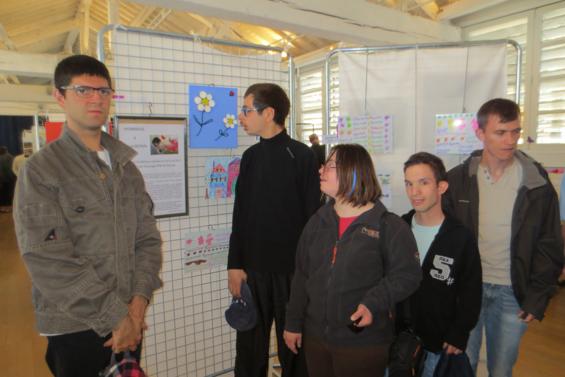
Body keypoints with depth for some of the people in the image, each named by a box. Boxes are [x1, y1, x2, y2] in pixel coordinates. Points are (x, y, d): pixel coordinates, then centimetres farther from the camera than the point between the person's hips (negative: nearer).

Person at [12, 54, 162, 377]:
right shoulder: (40, 170, -10)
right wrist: (115, 316, -16)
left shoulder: (126, 167, 6)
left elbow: (148, 237, 3)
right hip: (75, 328, -5)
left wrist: (139, 301, -10)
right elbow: (49, 262, -17)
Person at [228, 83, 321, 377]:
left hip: (292, 268, -4)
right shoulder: (250, 157, 7)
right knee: (249, 347, 14)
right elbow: (240, 216, 8)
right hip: (252, 268, 4)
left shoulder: (301, 156, -7)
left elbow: (312, 216, -8)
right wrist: (234, 265, 5)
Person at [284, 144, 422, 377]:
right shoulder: (317, 221, 4)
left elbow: (407, 274, -11)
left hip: (364, 342, -4)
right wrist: (293, 323, 8)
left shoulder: (389, 226, -11)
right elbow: (301, 275, 7)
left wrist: (373, 304, -24)